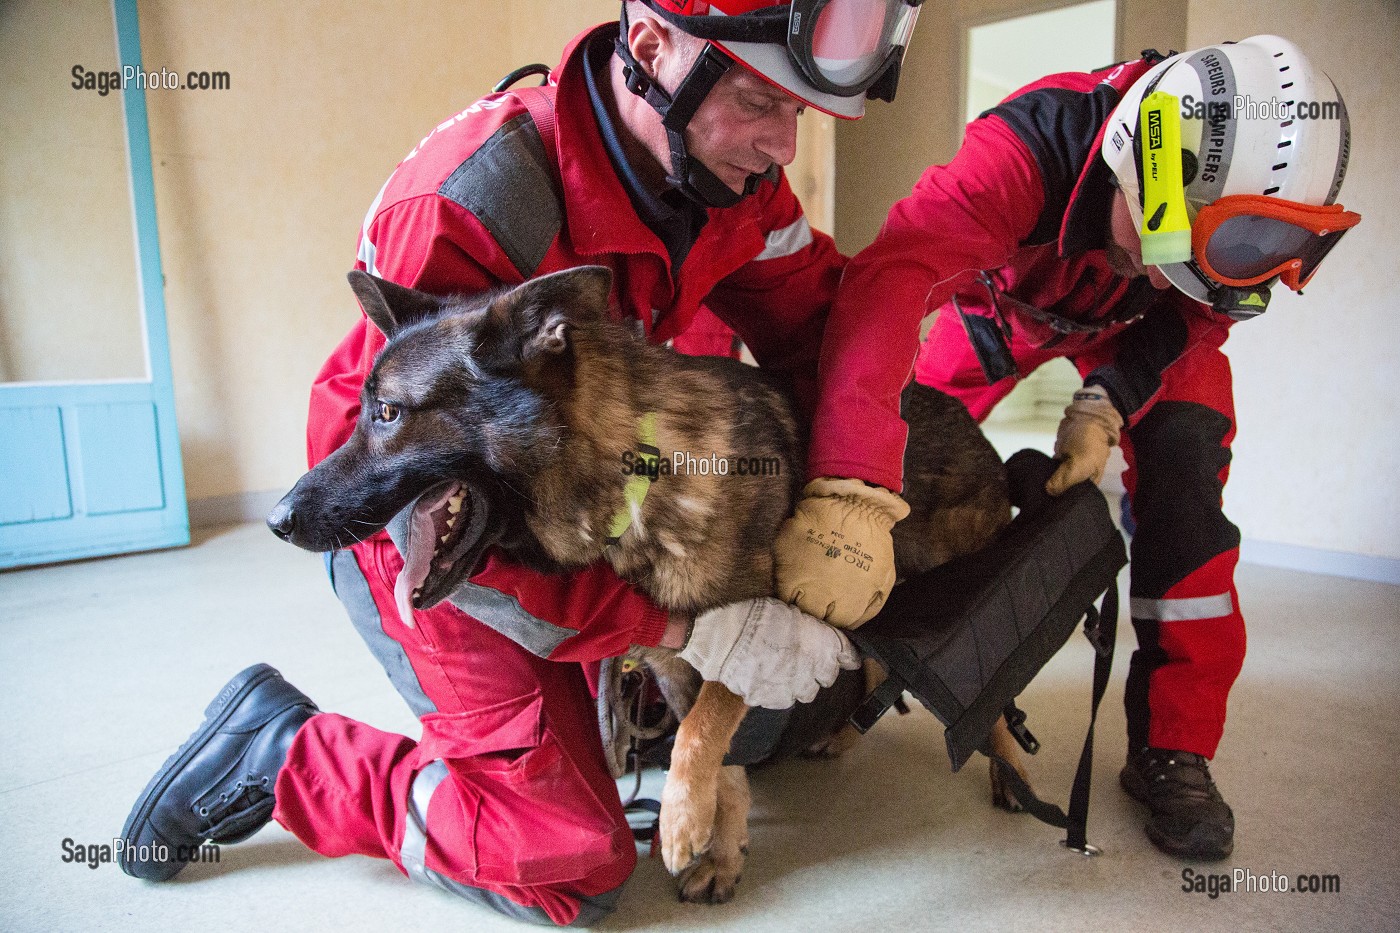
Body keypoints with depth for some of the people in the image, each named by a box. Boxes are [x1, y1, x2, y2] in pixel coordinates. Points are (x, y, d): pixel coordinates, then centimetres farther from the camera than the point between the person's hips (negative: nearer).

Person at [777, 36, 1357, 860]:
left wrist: (1105, 405, -35)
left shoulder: (1252, 193, -32)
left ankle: (1174, 750, -7)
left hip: (1146, 327, 2)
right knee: (911, 445, -7)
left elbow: (1196, 312, -15)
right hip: (1010, 296, -1)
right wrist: (847, 492, -74)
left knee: (1182, 480, -20)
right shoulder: (1033, 143, -45)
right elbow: (894, 275, -61)